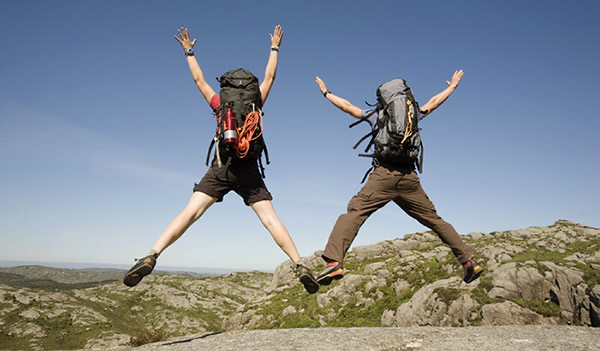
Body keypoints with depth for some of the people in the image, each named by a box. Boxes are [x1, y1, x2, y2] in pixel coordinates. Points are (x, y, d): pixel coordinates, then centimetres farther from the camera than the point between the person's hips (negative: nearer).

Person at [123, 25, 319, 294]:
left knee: (190, 212, -9)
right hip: (248, 169, 0)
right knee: (270, 219, -4)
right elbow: (269, 76, 32)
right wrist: (275, 48, 43)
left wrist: (189, 52, 43)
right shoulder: (255, 104, 21)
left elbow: (199, 80, 31)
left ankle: (151, 257, -21)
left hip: (222, 167, 0)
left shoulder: (219, 105, 21)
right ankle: (300, 266, -13)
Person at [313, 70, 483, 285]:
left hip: (384, 174, -3)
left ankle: (333, 262, -28)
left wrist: (326, 93, 41)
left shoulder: (376, 114, 17)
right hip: (409, 177, 3)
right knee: (434, 219, 14)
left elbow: (347, 106, 26)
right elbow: (434, 102, 38)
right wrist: (452, 86, 56)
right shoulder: (413, 113, 22)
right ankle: (469, 261, 16)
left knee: (353, 213, -10)